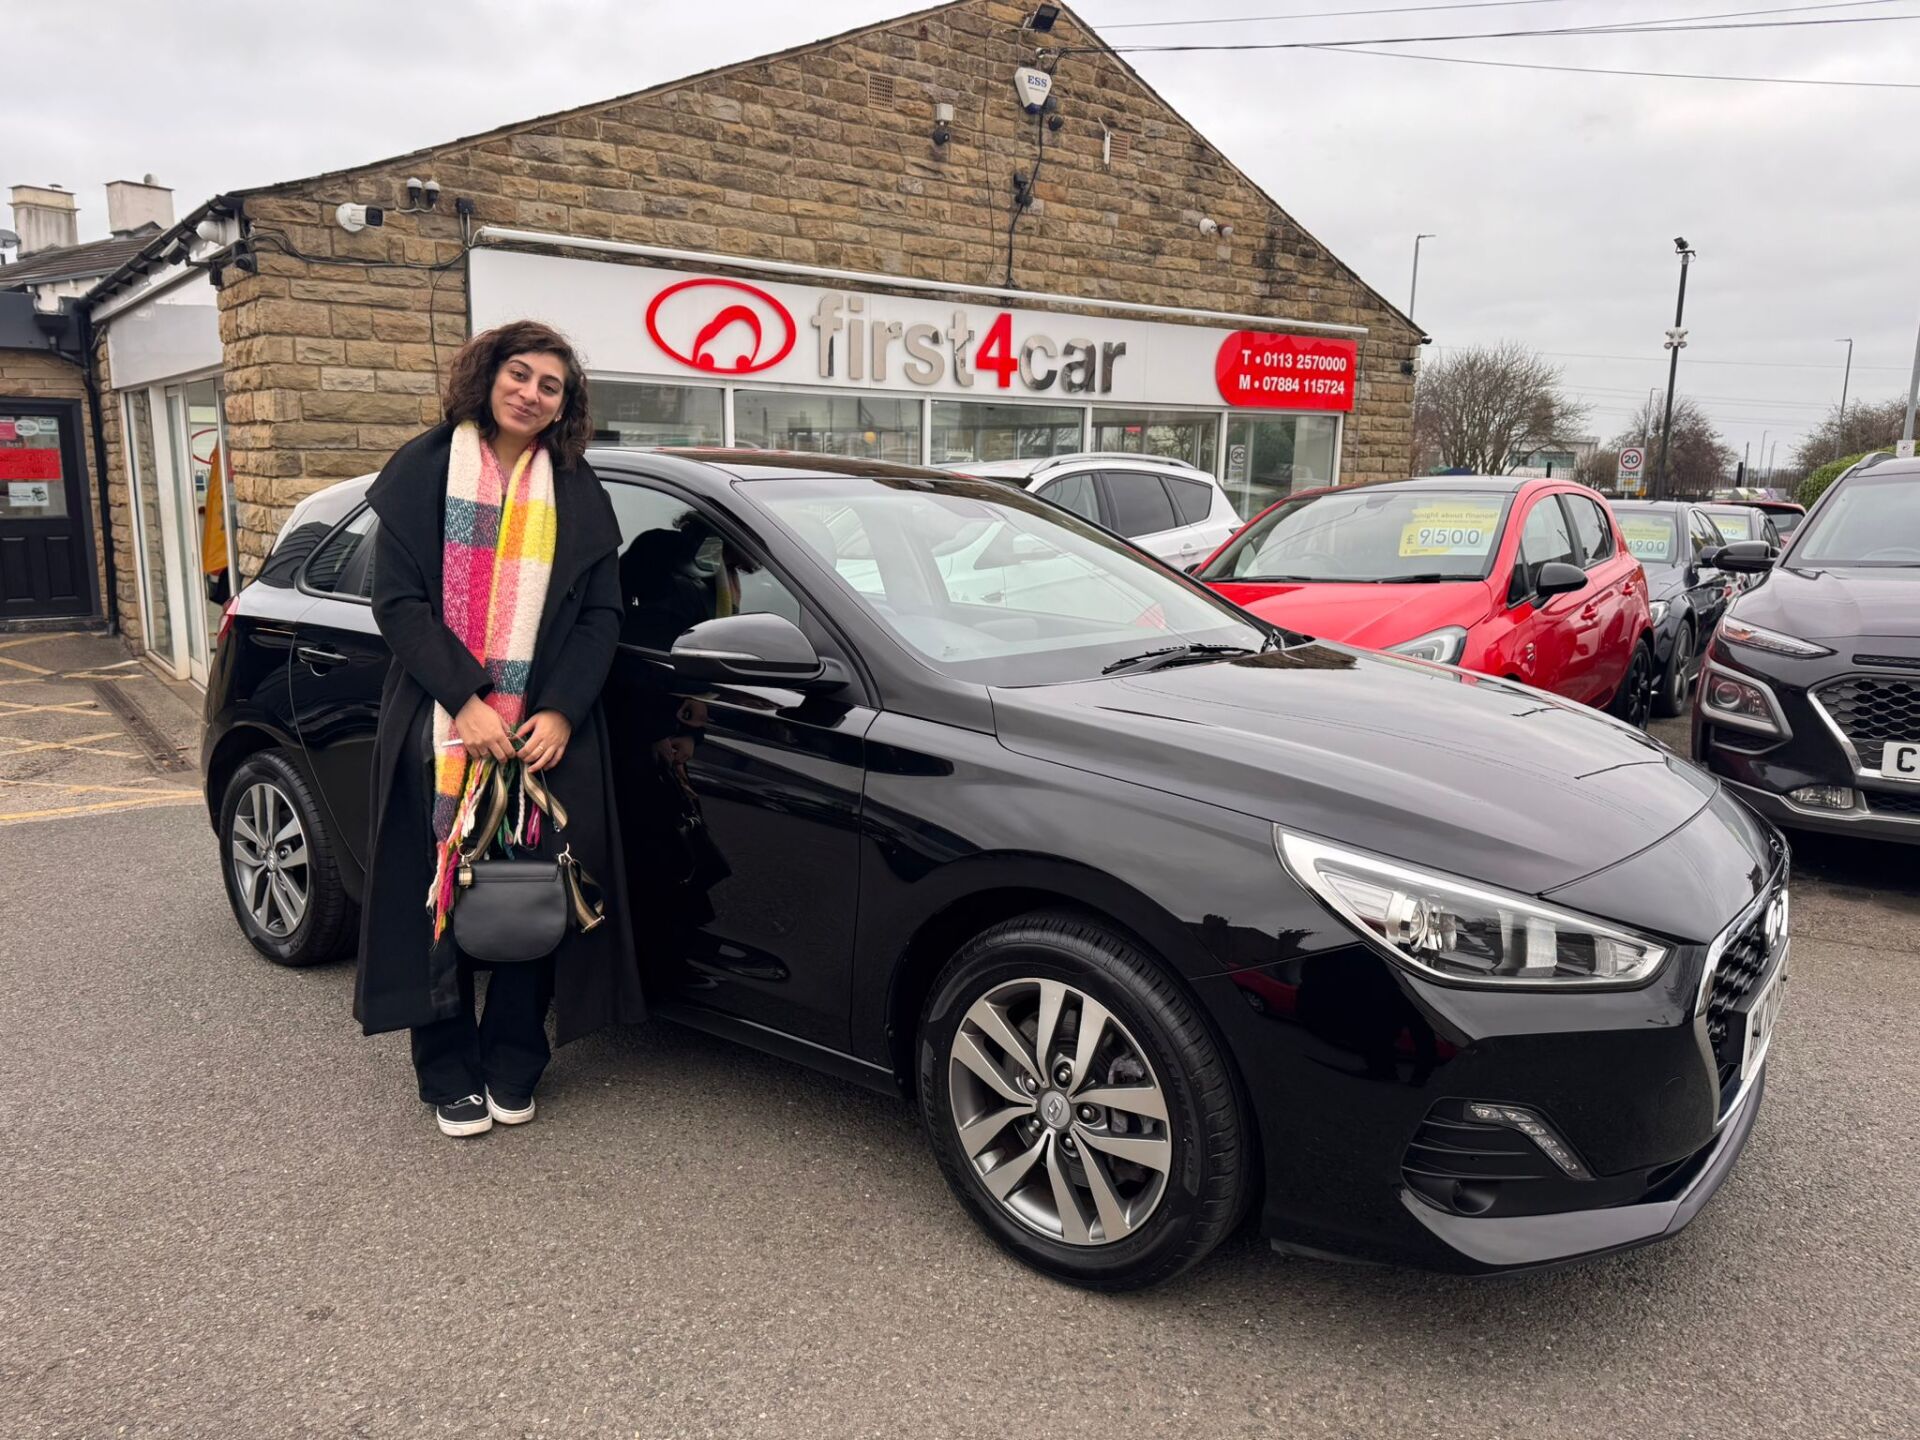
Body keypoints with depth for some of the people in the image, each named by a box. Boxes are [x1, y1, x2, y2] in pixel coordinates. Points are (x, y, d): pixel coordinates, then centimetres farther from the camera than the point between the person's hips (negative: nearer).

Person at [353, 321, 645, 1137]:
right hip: (440, 723, -1)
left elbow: (602, 614, 4)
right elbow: (397, 599, -3)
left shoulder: (578, 493, 8)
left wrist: (560, 712, -9)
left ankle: (512, 1067, 19)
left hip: (547, 729, 2)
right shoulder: (424, 469, 3)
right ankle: (451, 1075, 18)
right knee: (442, 897, 3)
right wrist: (464, 700, -15)